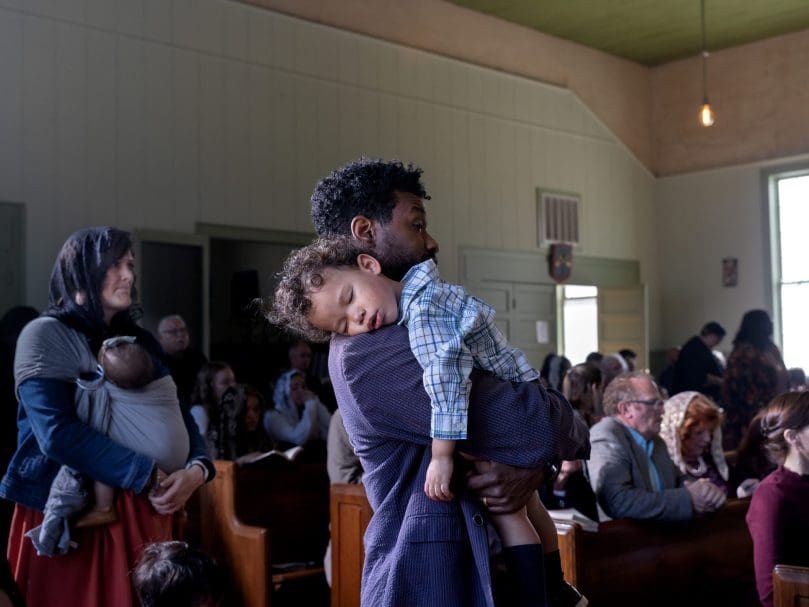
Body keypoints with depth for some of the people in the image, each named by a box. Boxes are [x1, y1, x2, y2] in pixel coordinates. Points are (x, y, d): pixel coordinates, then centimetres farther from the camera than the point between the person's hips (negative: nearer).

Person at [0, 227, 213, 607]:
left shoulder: (139, 341, 11)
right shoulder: (45, 335, -8)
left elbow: (179, 416, 8)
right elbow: (59, 434, -20)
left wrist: (197, 468, -13)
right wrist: (148, 476, -20)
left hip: (141, 511, 5)